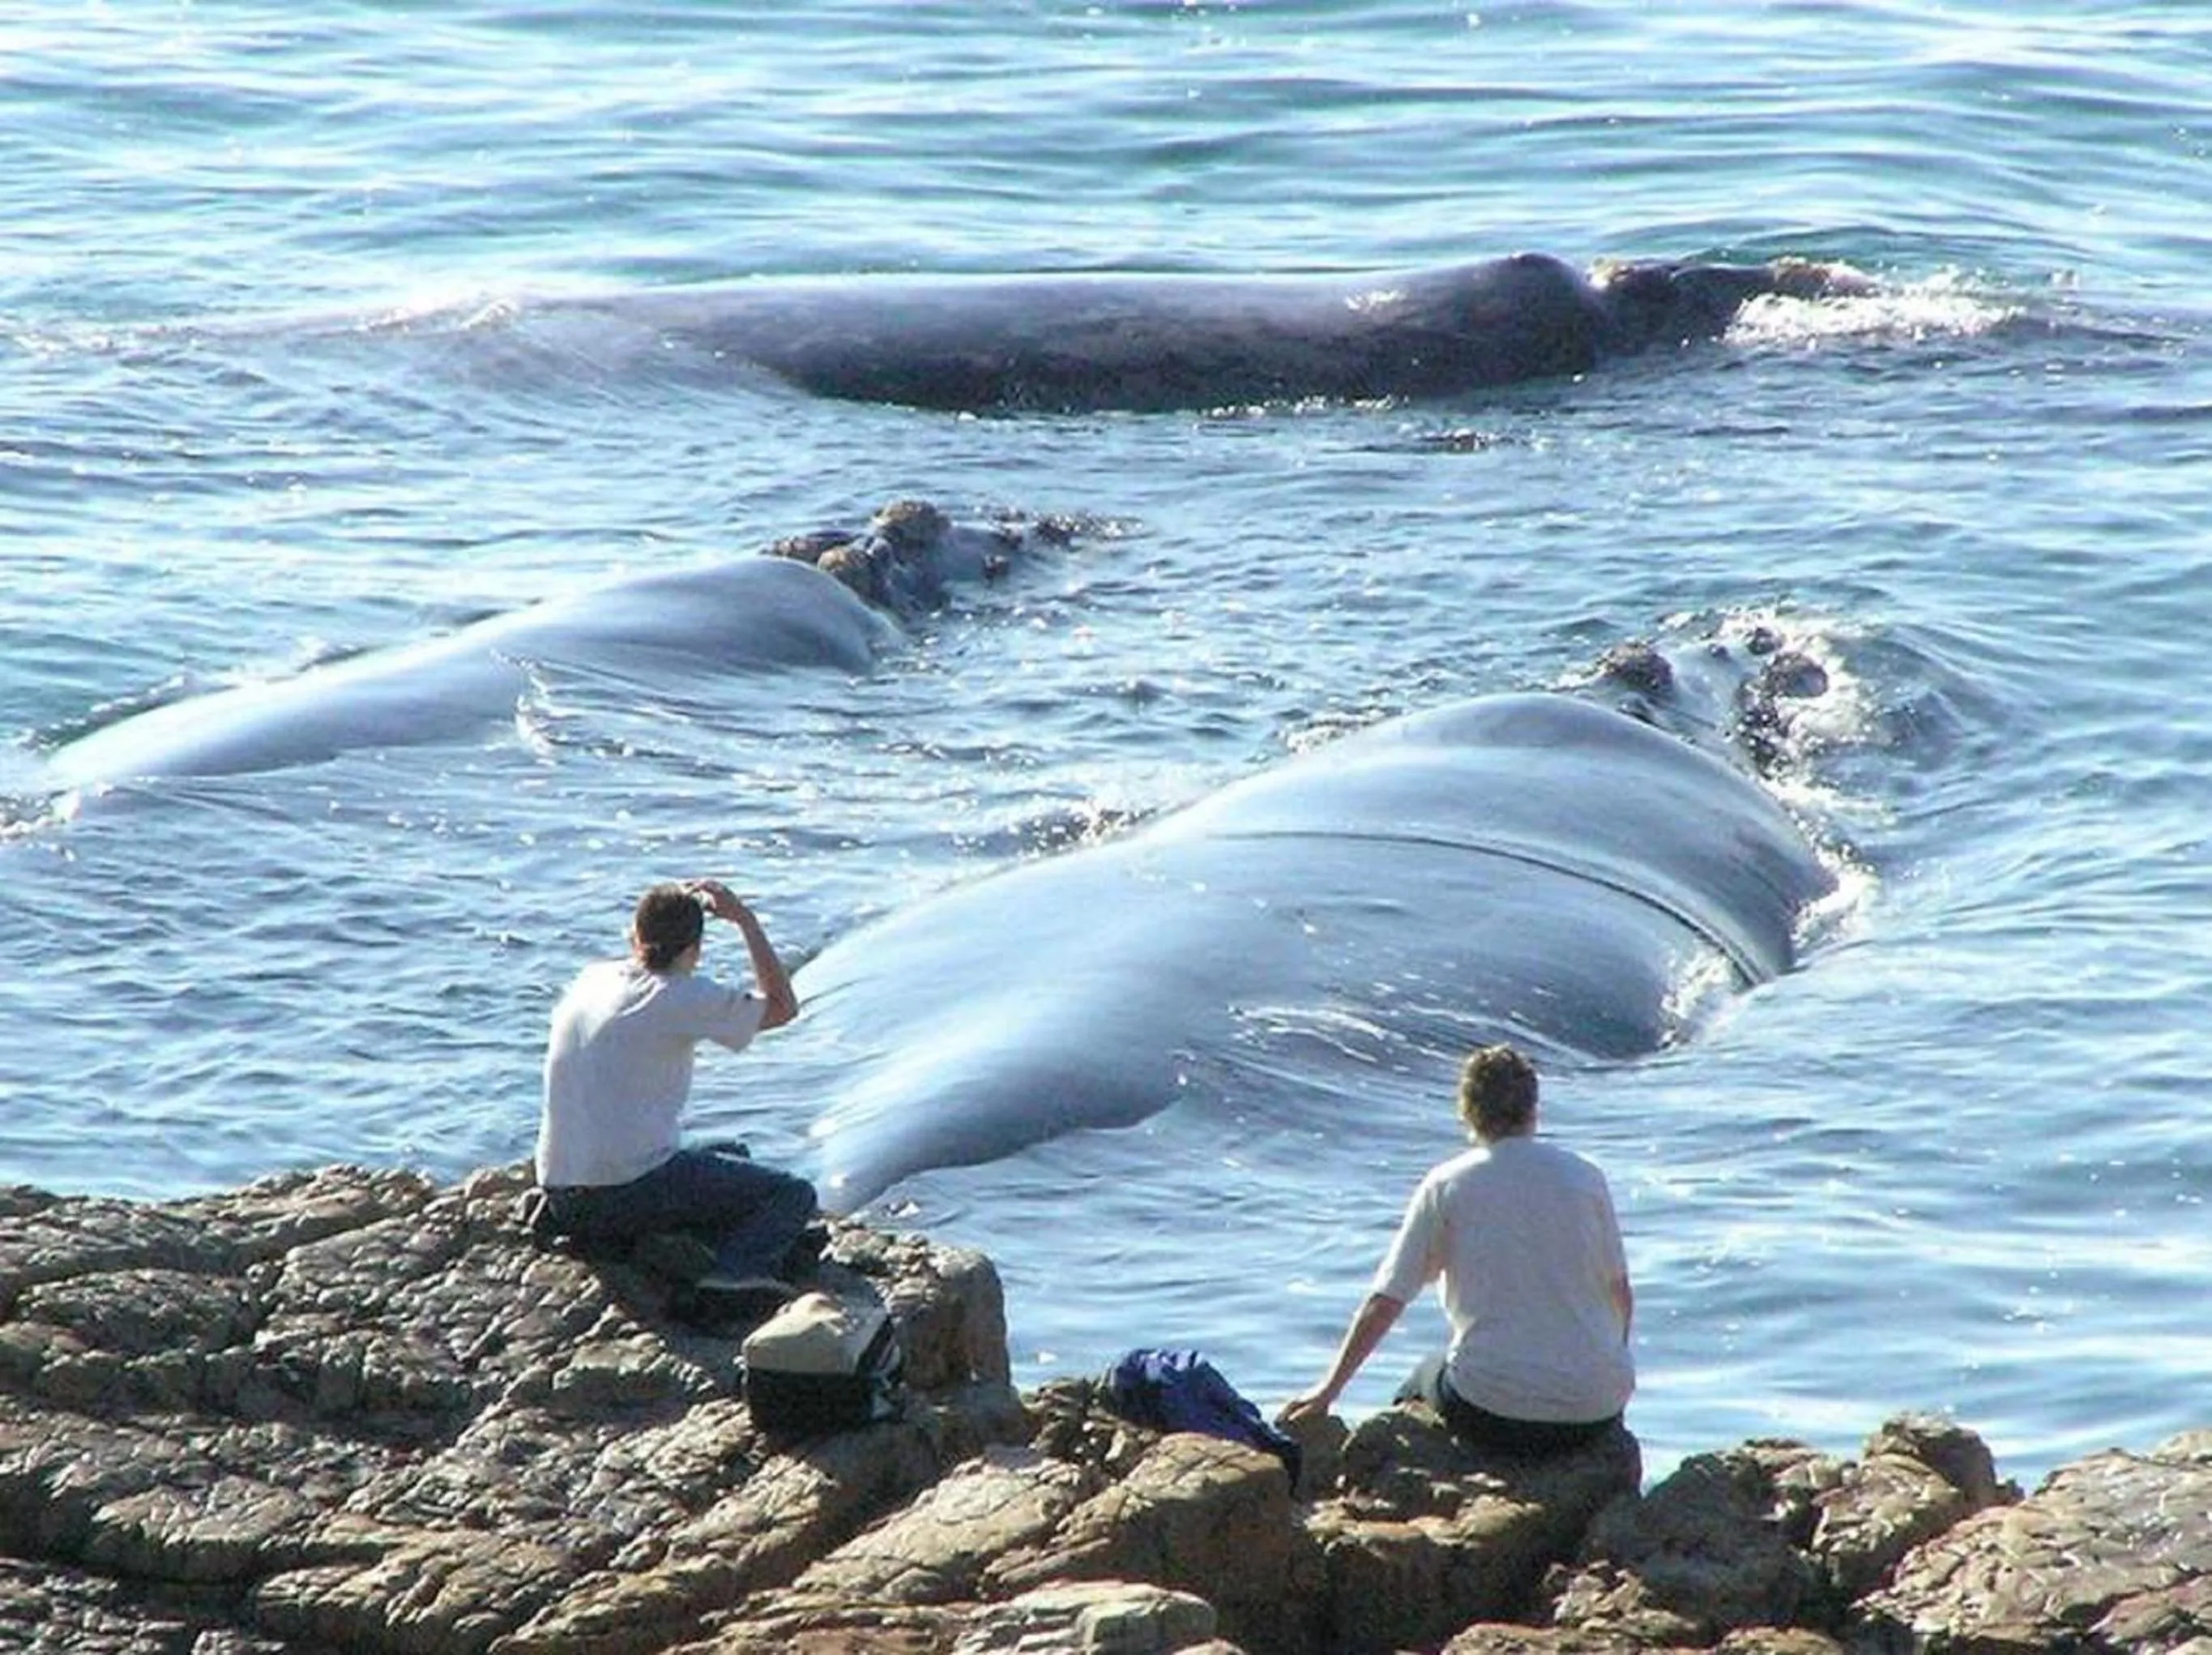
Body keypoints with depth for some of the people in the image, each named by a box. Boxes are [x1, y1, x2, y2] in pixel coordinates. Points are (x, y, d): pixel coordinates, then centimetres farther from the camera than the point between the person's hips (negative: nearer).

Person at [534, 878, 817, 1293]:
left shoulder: (591, 979, 9)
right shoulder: (686, 998, -9)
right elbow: (783, 1006, 4)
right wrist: (745, 919, 7)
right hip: (629, 1190, -8)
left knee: (732, 1156, 31)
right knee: (795, 1195, -2)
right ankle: (737, 1269, -27)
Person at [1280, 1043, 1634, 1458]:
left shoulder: (1447, 1185, -1)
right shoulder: (1584, 1176, 3)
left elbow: (1383, 1303, 0)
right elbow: (1621, 1296, 9)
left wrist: (1329, 1391, 10)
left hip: (1493, 1411, -2)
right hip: (1596, 1412, 2)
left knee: (1425, 1382, 29)